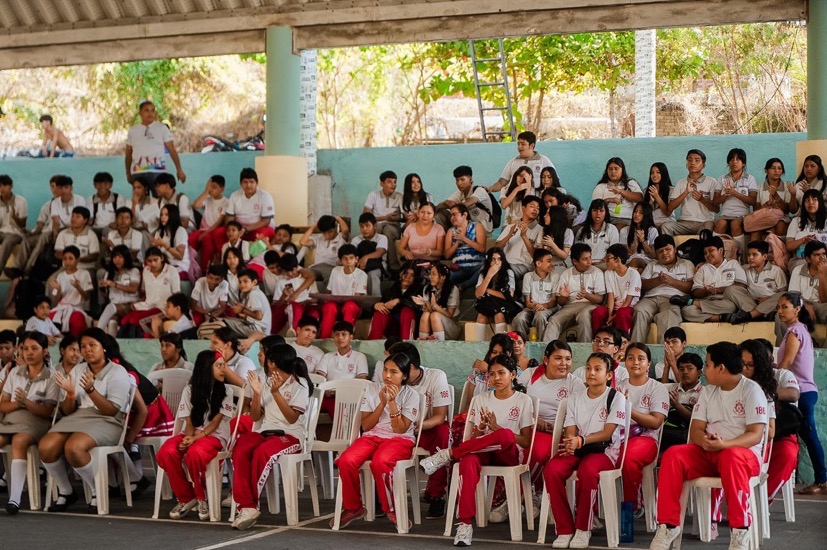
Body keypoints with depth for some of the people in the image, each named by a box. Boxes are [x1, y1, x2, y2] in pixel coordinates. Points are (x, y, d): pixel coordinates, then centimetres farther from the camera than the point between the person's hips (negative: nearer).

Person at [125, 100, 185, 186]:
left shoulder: (162, 128, 4)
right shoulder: (133, 130, 11)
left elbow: (172, 150, 2)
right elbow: (128, 154, 18)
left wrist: (179, 170, -3)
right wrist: (128, 173, 18)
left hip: (157, 172, -2)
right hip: (137, 173, 2)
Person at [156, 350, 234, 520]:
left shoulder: (226, 390, 4)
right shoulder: (190, 390, 9)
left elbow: (215, 422, -4)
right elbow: (189, 421, 4)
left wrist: (196, 437, -19)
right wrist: (188, 437, -19)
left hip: (214, 436, -3)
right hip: (191, 434, 3)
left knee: (195, 453, -39)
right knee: (166, 453, -30)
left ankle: (202, 498, -12)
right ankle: (186, 498, -9)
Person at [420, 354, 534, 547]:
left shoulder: (523, 401, 4)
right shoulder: (482, 400, 13)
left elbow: (526, 441, -1)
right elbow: (474, 438, 11)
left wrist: (497, 428, -12)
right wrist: (481, 428, -13)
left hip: (511, 454, -2)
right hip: (482, 452, 2)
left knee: (505, 435, -40)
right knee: (469, 459, -38)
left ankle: (449, 454, -28)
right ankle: (465, 523, -43)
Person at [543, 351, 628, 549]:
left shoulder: (616, 397, 0)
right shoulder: (575, 397, 14)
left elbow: (607, 433, -9)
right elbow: (570, 431, 5)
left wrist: (581, 441, -25)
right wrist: (570, 443, -20)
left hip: (605, 450, -4)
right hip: (577, 449, 4)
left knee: (587, 470, -39)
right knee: (551, 470, -28)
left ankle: (583, 529, -20)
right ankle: (565, 529, -19)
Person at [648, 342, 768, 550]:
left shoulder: (751, 390, -6)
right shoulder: (708, 391, 13)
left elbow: (756, 435, -15)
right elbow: (695, 430, 7)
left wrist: (724, 444, -32)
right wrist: (704, 440, -19)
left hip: (744, 452, -5)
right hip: (708, 453, 5)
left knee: (731, 457, -40)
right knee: (673, 455, -22)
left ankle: (739, 530, -33)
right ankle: (669, 525, -19)